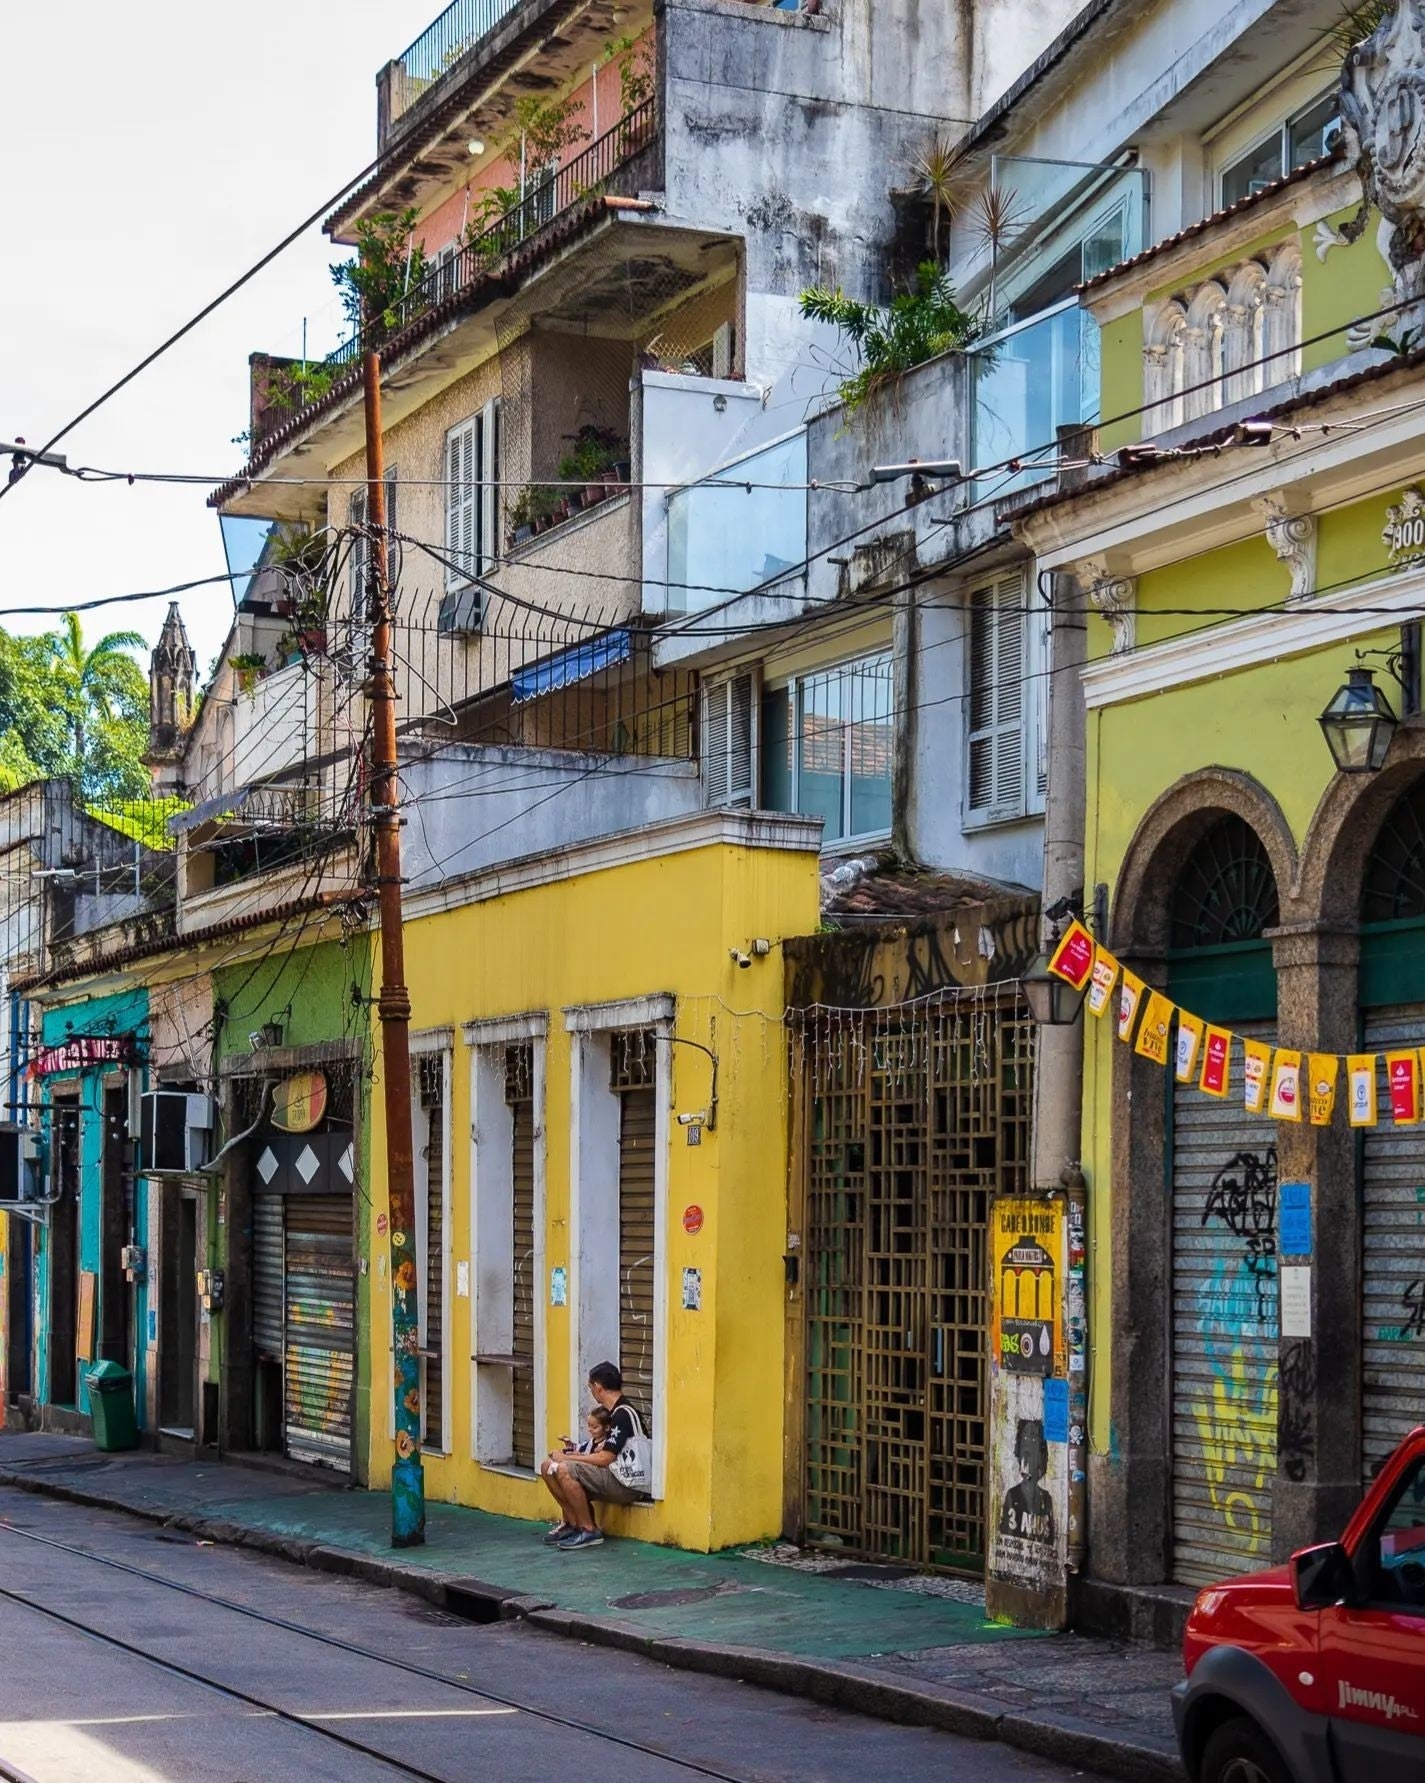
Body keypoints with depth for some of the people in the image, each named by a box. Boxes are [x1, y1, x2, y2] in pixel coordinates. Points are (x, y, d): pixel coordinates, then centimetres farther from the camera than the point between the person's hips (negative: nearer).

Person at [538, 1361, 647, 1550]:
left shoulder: (622, 1414, -17)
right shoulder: (615, 1412, 14)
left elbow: (605, 1459, -20)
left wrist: (567, 1458, -10)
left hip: (626, 1485, -10)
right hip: (613, 1479, 10)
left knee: (564, 1470, -28)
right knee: (548, 1467, 2)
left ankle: (588, 1530, -16)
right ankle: (571, 1523, 3)